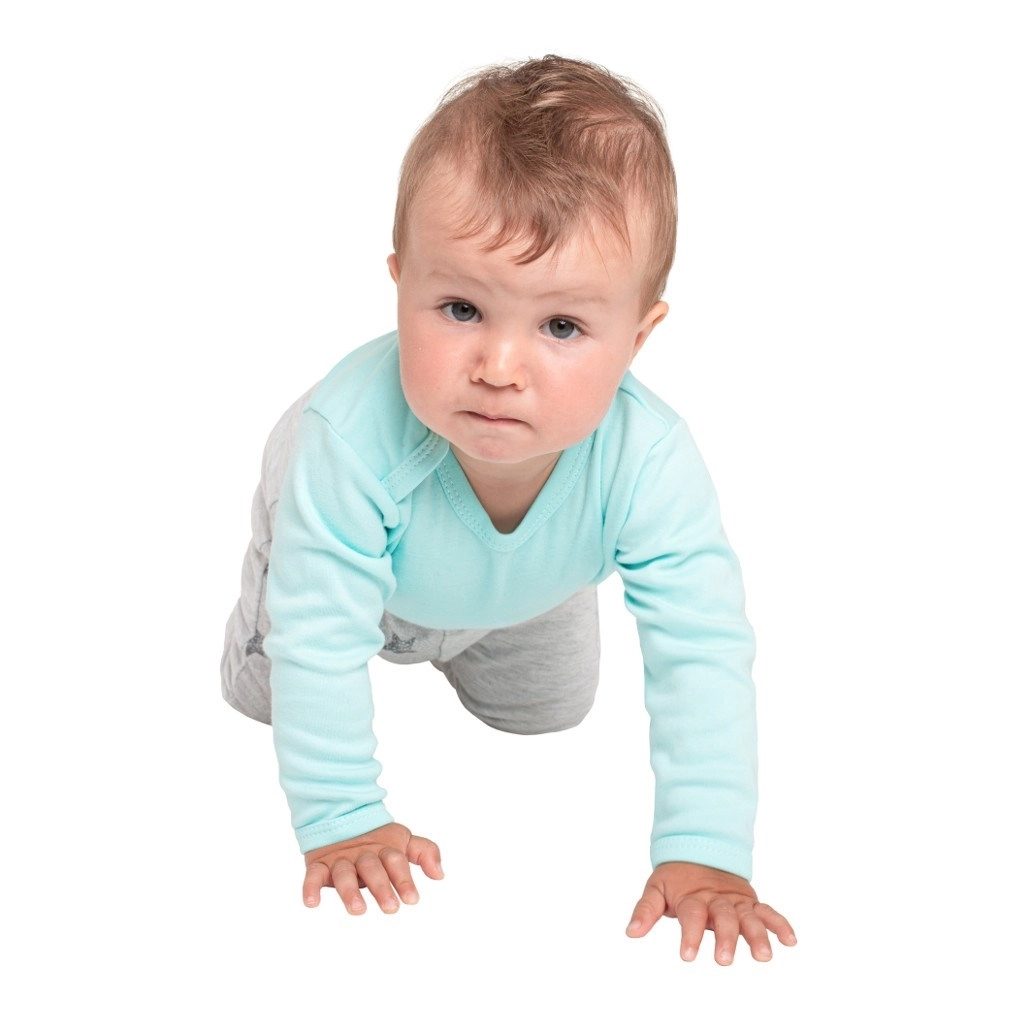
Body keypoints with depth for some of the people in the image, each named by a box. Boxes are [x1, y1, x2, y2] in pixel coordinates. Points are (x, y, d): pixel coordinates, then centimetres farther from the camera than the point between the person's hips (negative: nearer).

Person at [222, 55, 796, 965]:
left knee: (549, 708, 26)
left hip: (521, 594, 2)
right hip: (352, 549, -1)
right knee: (261, 690, 18)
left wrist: (705, 855, -43)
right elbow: (320, 646, -40)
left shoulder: (649, 461, -45)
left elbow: (703, 656, -40)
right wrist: (340, 821, -36)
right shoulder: (352, 440, -50)